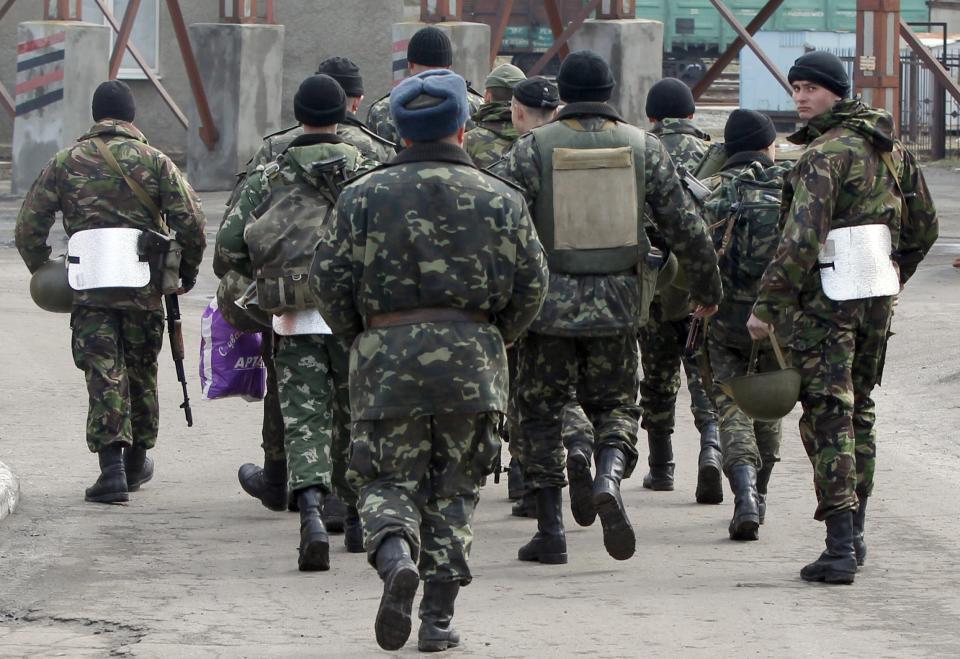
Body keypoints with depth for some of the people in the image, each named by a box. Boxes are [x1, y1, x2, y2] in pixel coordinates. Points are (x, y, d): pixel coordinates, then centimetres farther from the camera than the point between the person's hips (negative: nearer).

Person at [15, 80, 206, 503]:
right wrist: (188, 273, 11)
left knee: (104, 375, -1)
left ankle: (111, 467, -15)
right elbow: (191, 221, -4)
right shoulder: (155, 162, 3)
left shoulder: (65, 163, 6)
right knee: (140, 372, 16)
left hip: (89, 289, 0)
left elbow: (29, 227, 5)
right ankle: (136, 463, 28)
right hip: (144, 288, 1)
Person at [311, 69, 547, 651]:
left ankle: (396, 555, -24)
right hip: (471, 357, 1)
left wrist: (359, 335, 17)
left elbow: (330, 277, 1)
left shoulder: (365, 196, 3)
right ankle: (439, 618, 5)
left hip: (386, 355, -1)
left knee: (391, 480, 7)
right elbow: (531, 283, 5)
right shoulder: (500, 199, 6)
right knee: (454, 488, 9)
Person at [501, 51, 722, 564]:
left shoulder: (532, 150, -4)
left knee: (543, 411, 10)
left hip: (549, 303, -2)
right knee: (614, 403, 16)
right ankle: (609, 477, -15)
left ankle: (550, 530, 7)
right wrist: (708, 290, 19)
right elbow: (685, 227, 6)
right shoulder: (644, 148, 2)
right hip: (618, 304, 2)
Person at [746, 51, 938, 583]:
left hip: (827, 298, -8)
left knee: (828, 419, -7)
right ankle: (854, 535, 22)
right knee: (859, 413, 18)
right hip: (878, 294, 8)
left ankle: (840, 547, -12)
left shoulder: (824, 154, -15)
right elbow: (924, 225, 19)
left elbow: (801, 239, -23)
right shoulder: (890, 148, 11)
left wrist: (766, 306, -19)